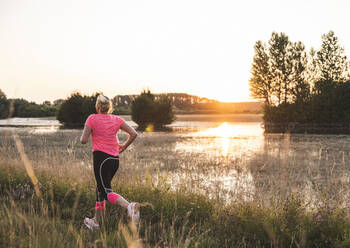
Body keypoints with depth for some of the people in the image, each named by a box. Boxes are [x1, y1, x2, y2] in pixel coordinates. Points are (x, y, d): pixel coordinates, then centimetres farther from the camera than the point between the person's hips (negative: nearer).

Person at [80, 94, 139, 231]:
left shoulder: (92, 118, -4)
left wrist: (83, 136, 14)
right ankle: (96, 221, 27)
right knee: (100, 188, 19)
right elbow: (134, 134, 2)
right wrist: (124, 146, 15)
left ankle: (129, 206, -36)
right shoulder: (116, 119, 7)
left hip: (101, 157, -6)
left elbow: (83, 140, -9)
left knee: (107, 192, -10)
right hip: (115, 159, 6)